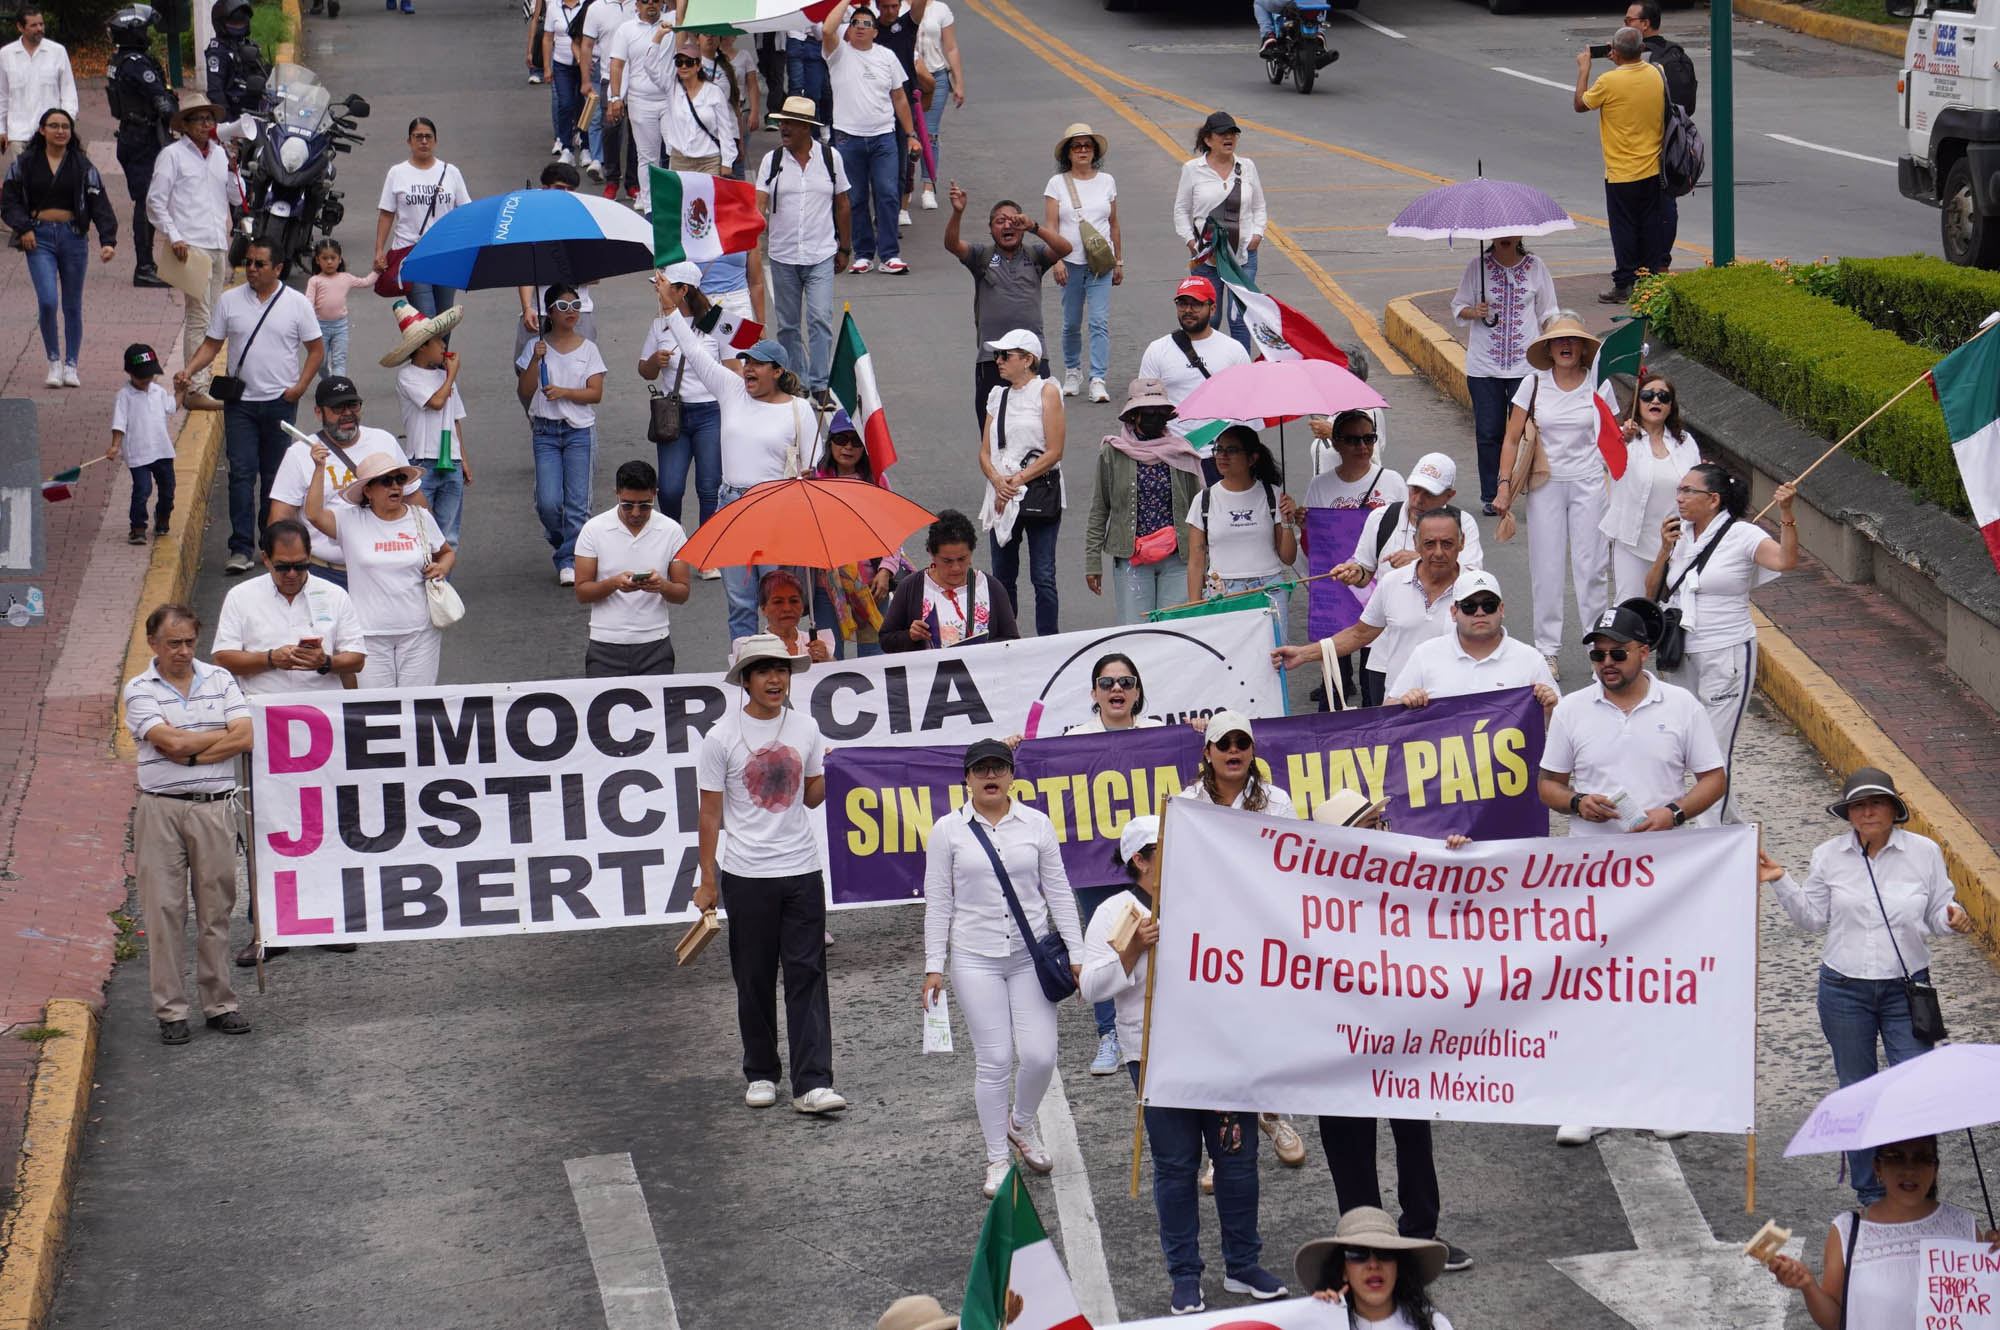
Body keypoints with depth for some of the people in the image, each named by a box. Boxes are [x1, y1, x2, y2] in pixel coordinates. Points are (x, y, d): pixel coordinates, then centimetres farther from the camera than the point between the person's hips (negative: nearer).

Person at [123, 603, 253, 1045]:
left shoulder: (220, 680, 9)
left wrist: (190, 755, -8)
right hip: (161, 809, -2)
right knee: (163, 910, -1)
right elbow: (170, 741, -13)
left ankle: (220, 1003, 13)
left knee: (216, 907, 5)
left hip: (215, 807, 2)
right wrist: (223, 734, -3)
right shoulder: (139, 690, 1)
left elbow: (245, 738, -2)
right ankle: (170, 1011, 4)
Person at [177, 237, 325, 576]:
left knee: (275, 474, 8)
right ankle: (240, 548, -8)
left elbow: (316, 348, 5)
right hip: (240, 401, 1)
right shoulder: (229, 301, 4)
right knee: (241, 472, -7)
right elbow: (212, 344, 8)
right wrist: (188, 371, -9)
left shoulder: (297, 304, 0)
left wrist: (300, 386, -8)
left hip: (280, 401, -1)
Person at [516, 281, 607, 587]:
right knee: (548, 502, -8)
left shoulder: (588, 349, 5)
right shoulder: (537, 347, 6)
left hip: (580, 430, 0)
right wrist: (536, 360, -13)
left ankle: (569, 561, 2)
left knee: (577, 502, -5)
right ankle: (560, 541, 21)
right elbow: (524, 391, 0)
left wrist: (564, 392, -16)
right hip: (546, 432, 0)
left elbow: (596, 393, -2)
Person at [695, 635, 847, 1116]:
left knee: (807, 975, -4)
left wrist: (832, 772, -6)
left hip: (801, 869, 2)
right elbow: (710, 813, -2)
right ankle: (761, 1074, 21)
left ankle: (812, 1084, -8)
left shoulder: (805, 728, 4)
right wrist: (707, 881, -3)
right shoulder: (723, 737, -5)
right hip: (746, 875, -2)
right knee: (754, 980, 7)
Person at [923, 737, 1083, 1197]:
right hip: (975, 959, -1)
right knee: (994, 1060, -4)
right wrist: (934, 965, -1)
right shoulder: (949, 830, 2)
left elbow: (1058, 891, 8)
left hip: (1031, 954, 1)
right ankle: (997, 1160, 9)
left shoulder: (1037, 824, 5)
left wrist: (1075, 953, 4)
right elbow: (938, 901, 3)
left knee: (1039, 1055, -5)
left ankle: (1022, 1124, 26)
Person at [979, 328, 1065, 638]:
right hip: (1002, 496, 6)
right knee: (1003, 577, 8)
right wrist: (998, 481, -8)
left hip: (1040, 492, -6)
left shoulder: (1046, 391, -2)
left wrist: (1017, 480, -12)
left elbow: (1054, 452, -8)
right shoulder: (998, 396, 15)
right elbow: (985, 452, 12)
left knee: (1043, 577, -8)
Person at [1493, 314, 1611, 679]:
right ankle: (1547, 650, 12)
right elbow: (1512, 439, 5)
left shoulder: (1596, 386, 0)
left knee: (1589, 565, -3)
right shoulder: (1534, 384, 0)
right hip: (1545, 485, 1)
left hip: (1588, 483, -1)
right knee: (1545, 567, 3)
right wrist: (1504, 484, -3)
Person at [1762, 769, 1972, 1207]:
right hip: (1844, 990, 1)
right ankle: (1870, 1194, 22)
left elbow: (1937, 914, 5)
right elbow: (1813, 918, 9)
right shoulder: (1829, 856, 1)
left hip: (1907, 989, -1)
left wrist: (1952, 918, -17)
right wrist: (1781, 883, -3)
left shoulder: (1924, 852, -2)